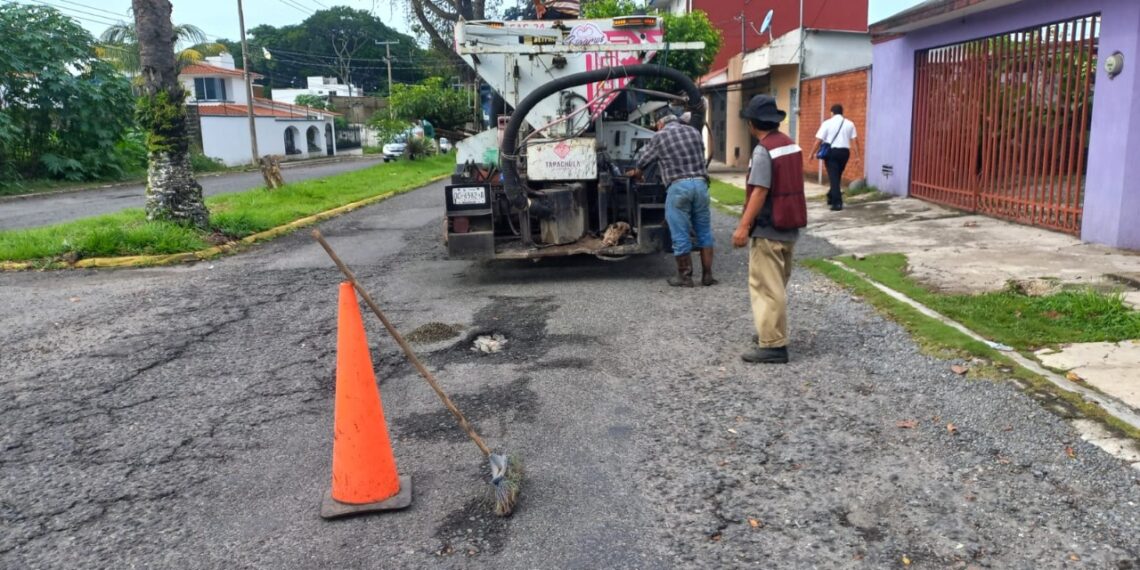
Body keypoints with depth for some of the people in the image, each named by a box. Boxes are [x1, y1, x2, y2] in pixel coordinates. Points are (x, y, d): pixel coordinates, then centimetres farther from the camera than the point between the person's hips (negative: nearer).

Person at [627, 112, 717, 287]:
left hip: (678, 186, -4)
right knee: (704, 232, 11)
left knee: (680, 235, 3)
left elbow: (643, 161, 16)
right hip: (700, 183, 4)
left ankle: (685, 277, 9)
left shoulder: (659, 136, 6)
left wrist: (636, 172, 37)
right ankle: (707, 275, 13)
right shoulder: (694, 132, 16)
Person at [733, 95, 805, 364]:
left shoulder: (763, 151, -17)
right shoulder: (791, 144, 10)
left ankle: (773, 345, -3)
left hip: (768, 231, -9)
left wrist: (743, 226, -22)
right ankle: (772, 333, 31)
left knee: (767, 287, -5)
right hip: (788, 227, 9)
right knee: (777, 285, 19)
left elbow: (760, 192, -24)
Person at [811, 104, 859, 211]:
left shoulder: (827, 123, -1)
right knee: (838, 176, 19)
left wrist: (812, 154, 3)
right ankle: (831, 197, 32)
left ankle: (837, 203, -10)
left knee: (833, 177, -3)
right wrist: (857, 155, 7)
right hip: (844, 152, 4)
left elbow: (819, 140, -5)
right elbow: (855, 140, 4)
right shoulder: (849, 124, 9)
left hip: (831, 152, -4)